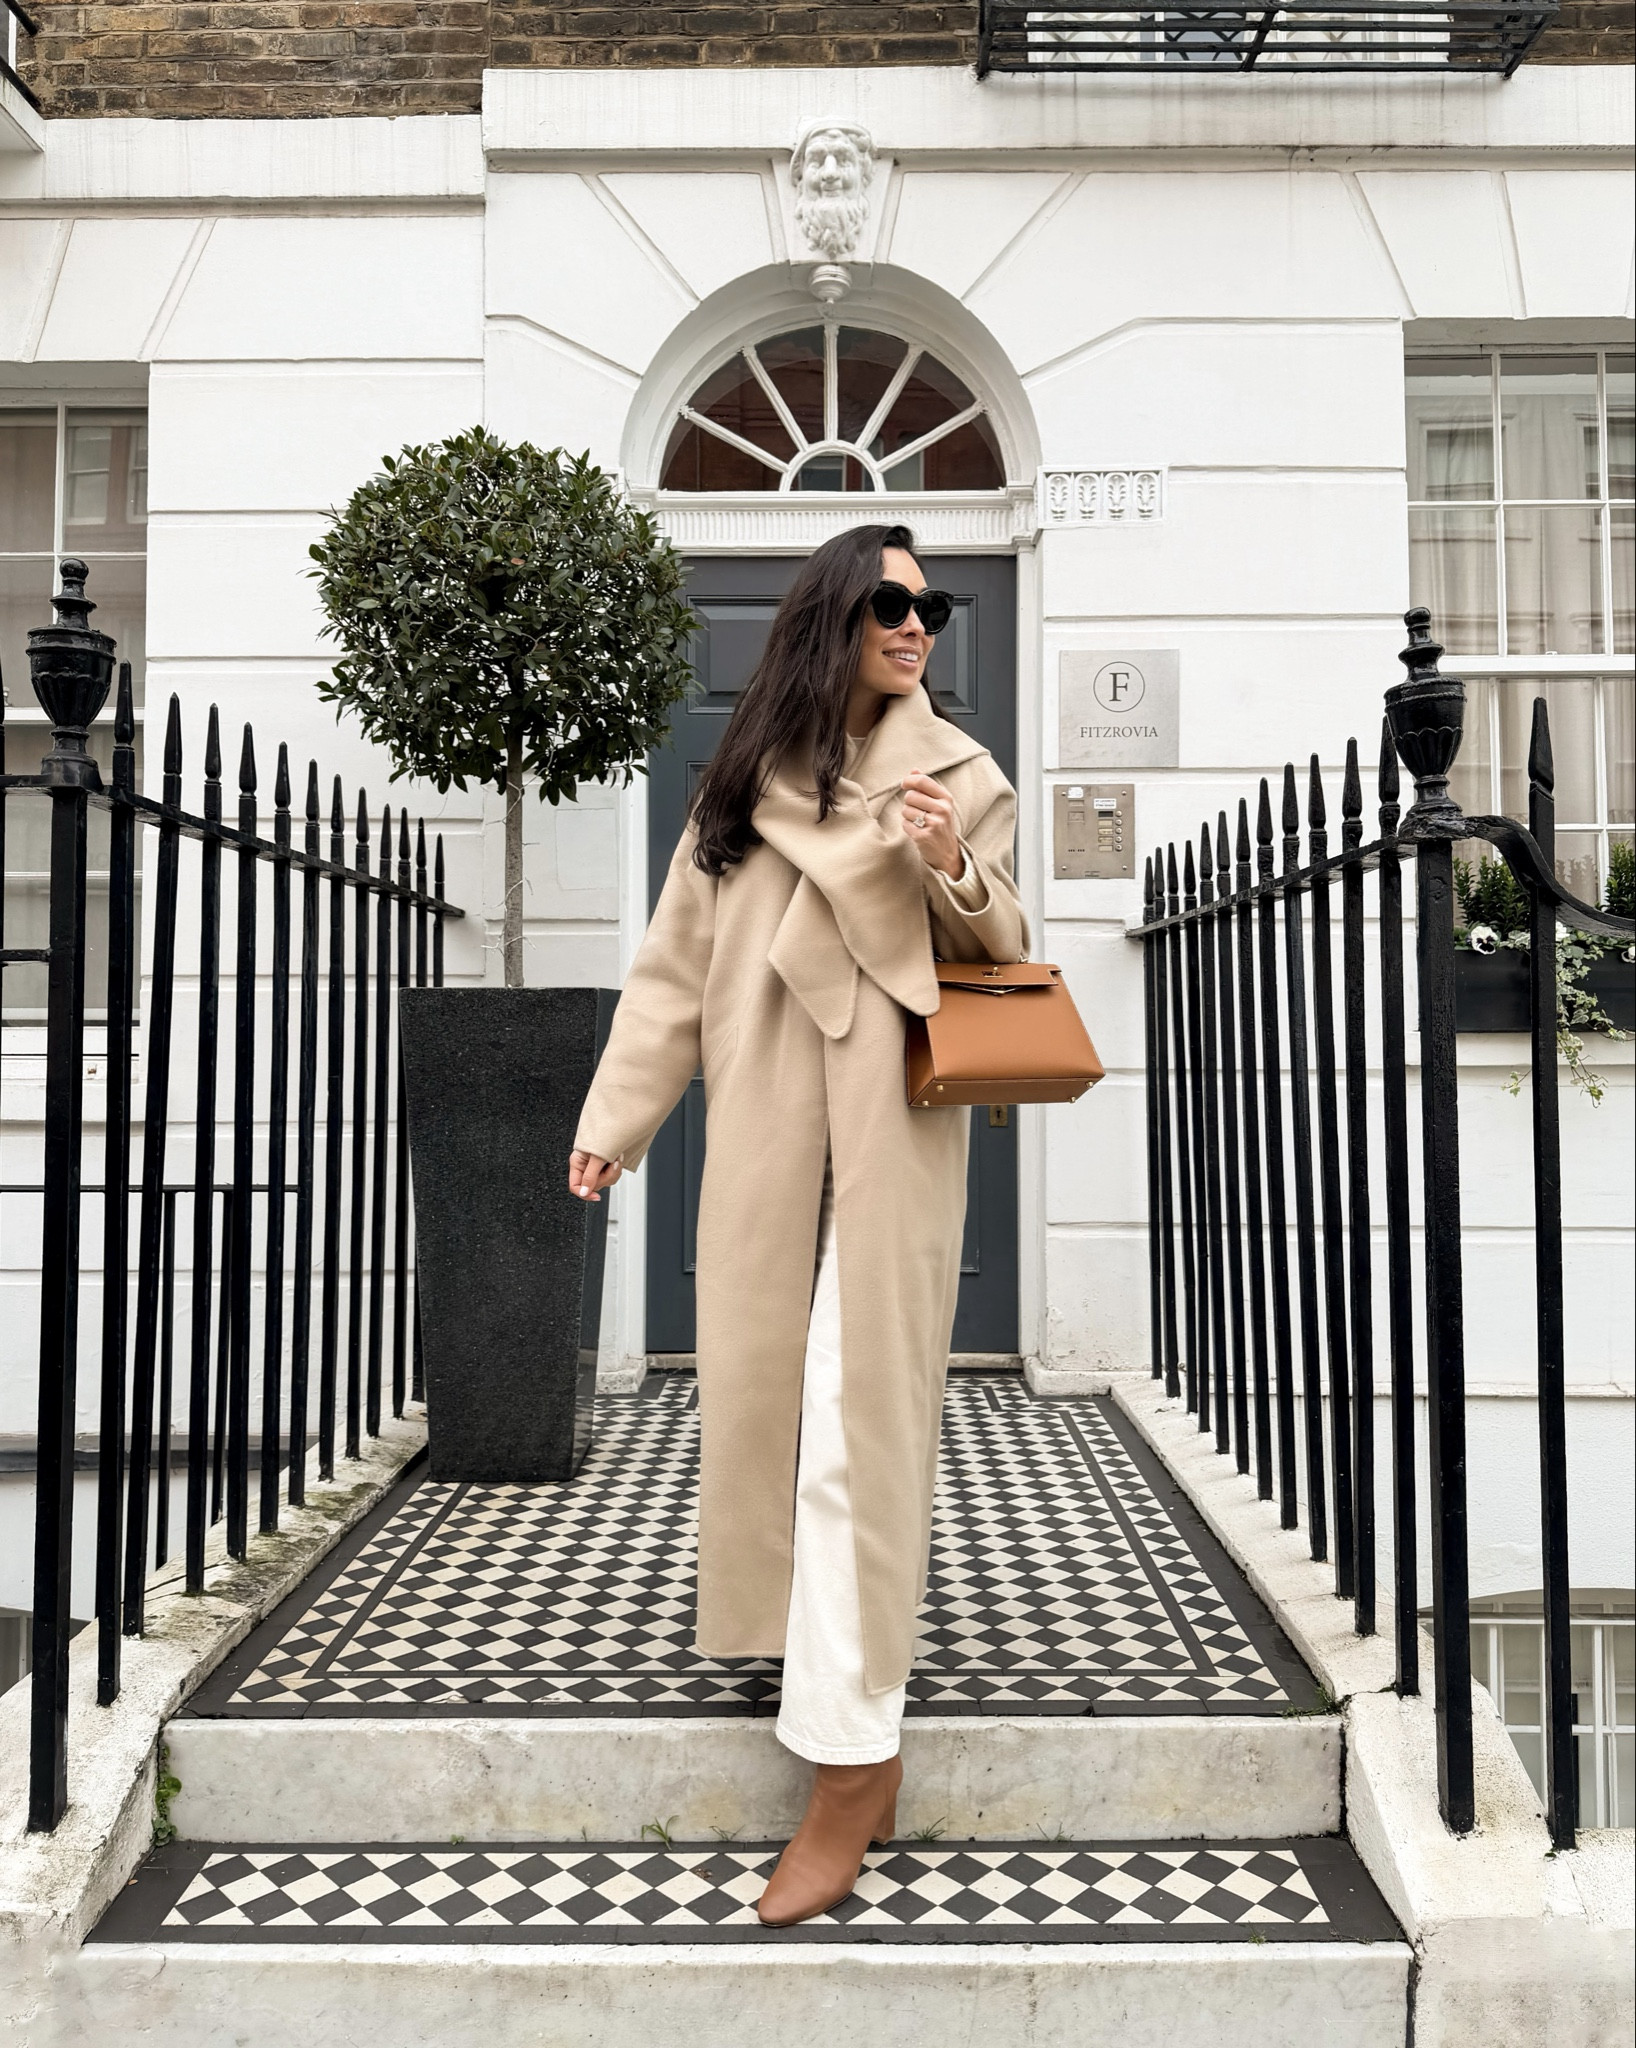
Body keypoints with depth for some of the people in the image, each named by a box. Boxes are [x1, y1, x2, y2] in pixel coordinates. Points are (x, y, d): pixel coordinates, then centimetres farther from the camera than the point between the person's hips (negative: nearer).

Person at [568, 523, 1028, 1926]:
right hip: (762, 1127, 3)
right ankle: (796, 1628, 33)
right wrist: (615, 1113, 11)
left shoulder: (958, 774, 6)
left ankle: (851, 1767, 1)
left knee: (857, 1421, -6)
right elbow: (679, 960, 13)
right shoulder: (747, 779, 12)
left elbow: (1001, 955, 7)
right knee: (756, 1388, 9)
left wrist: (951, 871, -13)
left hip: (890, 1133, -3)